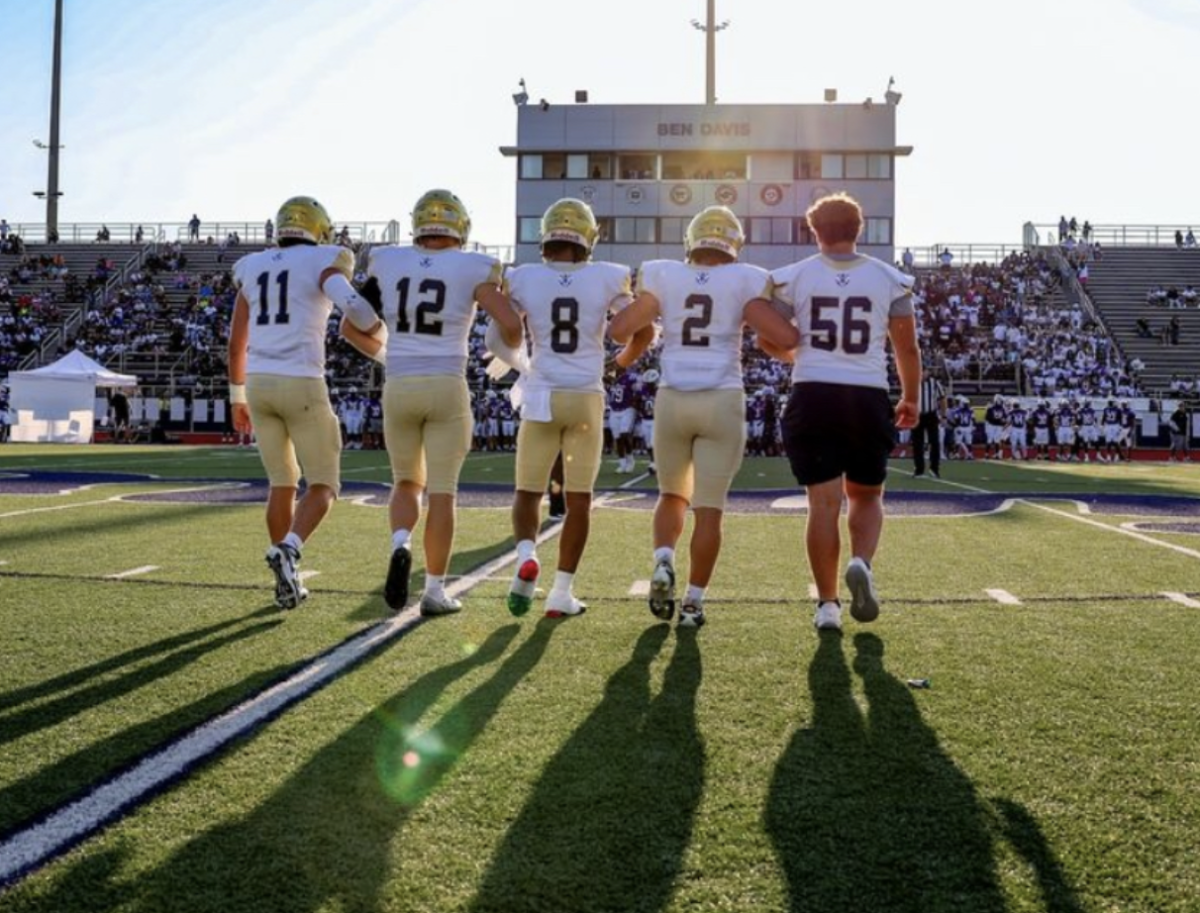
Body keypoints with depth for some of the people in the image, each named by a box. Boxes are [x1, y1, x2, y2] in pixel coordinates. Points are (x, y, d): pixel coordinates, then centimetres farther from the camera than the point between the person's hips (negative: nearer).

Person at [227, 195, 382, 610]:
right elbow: (353, 306, -22)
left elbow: (236, 343, 15)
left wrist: (238, 398, 25)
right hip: (301, 385, -5)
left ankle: (287, 581, 15)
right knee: (324, 485, 6)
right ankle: (288, 549, -21)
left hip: (259, 384, 5)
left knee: (283, 483, 16)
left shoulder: (252, 268, 15)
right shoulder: (322, 264, -1)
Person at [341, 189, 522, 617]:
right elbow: (511, 325, -10)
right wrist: (509, 356, 12)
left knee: (407, 482, 20)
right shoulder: (470, 270, -3)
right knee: (442, 491, 5)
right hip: (447, 388, -2)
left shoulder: (388, 264, 4)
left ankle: (400, 546, -8)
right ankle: (435, 590, 9)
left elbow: (350, 327, 9)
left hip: (398, 388, 2)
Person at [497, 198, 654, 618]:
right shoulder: (607, 278, -4)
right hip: (586, 397, 0)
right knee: (579, 498, 10)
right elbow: (645, 333, 4)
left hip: (541, 397, 0)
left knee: (528, 491, 15)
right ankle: (562, 592, 10)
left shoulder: (523, 278, -4)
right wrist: (624, 360, 24)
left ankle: (526, 557, -12)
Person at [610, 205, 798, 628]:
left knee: (673, 493, 21)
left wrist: (649, 314, 23)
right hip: (722, 401, -2)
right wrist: (768, 342, 13)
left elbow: (619, 330, 4)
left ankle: (663, 562, -1)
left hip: (672, 399, 2)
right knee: (709, 507, 6)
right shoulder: (743, 282, -2)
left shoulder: (663, 277, 2)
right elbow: (787, 339, -9)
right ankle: (693, 600, 7)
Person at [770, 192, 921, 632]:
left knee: (824, 502, 4)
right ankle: (861, 563, -9)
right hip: (868, 397, 1)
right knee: (866, 496, 18)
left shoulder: (792, 277, 2)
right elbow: (907, 348, 9)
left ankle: (827, 604, 4)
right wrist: (911, 398, 24)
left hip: (813, 395, 0)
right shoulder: (889, 279, 5)